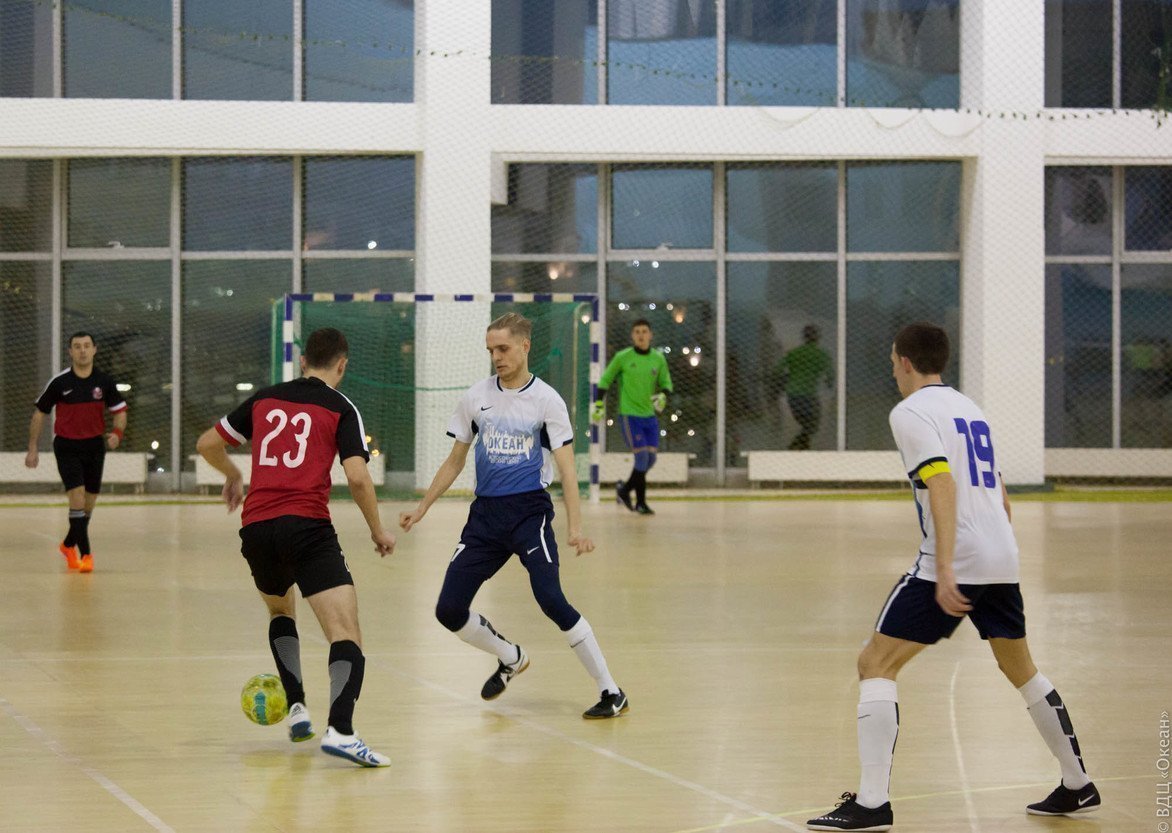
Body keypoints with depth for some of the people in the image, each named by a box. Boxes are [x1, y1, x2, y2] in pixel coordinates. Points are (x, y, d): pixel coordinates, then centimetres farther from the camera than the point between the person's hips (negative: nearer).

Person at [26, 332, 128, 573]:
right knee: (77, 497, -18)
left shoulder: (105, 381, -3)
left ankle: (69, 545, 33)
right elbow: (40, 413, 2)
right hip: (67, 447, -3)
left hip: (94, 446, 3)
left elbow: (119, 410, 8)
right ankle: (85, 554, -16)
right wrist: (32, 449, 2)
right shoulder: (59, 382, -8)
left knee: (88, 505, 10)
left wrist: (117, 433, -13)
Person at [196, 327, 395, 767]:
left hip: (256, 528, 5)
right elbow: (357, 477, -7)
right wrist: (378, 530, 7)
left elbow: (207, 443, 23)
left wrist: (232, 475, 42)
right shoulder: (341, 409, 4)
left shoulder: (264, 399, 16)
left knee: (280, 609, 33)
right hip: (307, 528, -5)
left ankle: (296, 709, 22)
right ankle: (340, 729, -33)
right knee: (346, 633, -11)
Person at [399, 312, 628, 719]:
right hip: (485, 514, 5)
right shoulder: (475, 397, 8)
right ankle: (510, 659, 27)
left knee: (551, 601, -22)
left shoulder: (546, 400, -3)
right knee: (449, 610, -2)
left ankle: (611, 692, -10)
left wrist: (575, 527, -17)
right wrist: (421, 509, 15)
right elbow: (455, 461, 18)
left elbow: (566, 467, -7)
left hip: (530, 512, -5)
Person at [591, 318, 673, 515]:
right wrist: (599, 404, 0)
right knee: (642, 456, -13)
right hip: (629, 415, -5)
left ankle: (625, 488, 25)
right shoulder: (623, 357, -6)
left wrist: (662, 396, -10)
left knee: (651, 458, 3)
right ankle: (640, 502, 2)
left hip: (649, 415, 5)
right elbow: (605, 379, 5)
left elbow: (666, 383, 12)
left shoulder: (658, 359, 3)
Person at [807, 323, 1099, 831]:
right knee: (1021, 669, 24)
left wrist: (945, 570, -24)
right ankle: (1078, 786, 29)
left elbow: (943, 486, -18)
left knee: (875, 664, -3)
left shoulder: (911, 412, -5)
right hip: (1003, 560, 8)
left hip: (954, 561, -8)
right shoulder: (970, 408, 20)